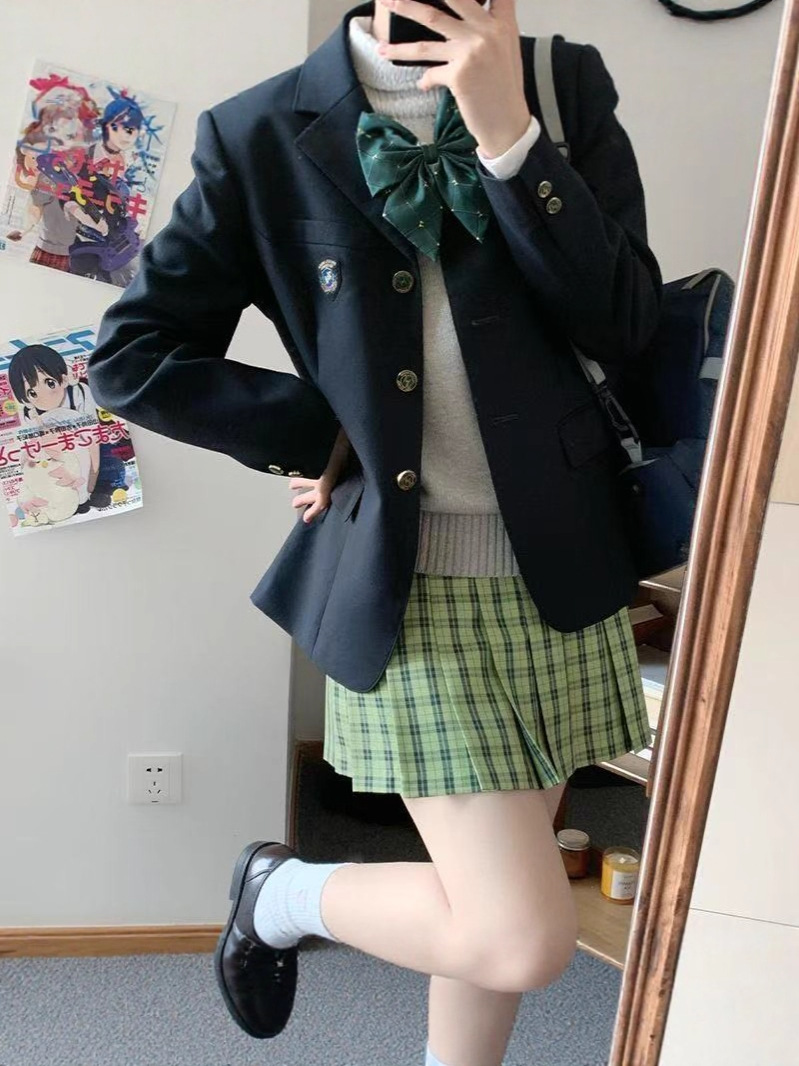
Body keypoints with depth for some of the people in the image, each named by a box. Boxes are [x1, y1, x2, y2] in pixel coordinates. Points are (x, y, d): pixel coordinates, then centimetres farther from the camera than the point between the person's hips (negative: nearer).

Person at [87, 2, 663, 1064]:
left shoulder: (565, 86, 5)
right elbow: (132, 355, 0)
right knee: (524, 940, -4)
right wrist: (318, 435, -6)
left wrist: (508, 132, -13)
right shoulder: (262, 135, -3)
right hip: (408, 586, -4)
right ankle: (281, 892, 23)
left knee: (500, 906, 16)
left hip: (564, 569, 5)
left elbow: (626, 322, -4)